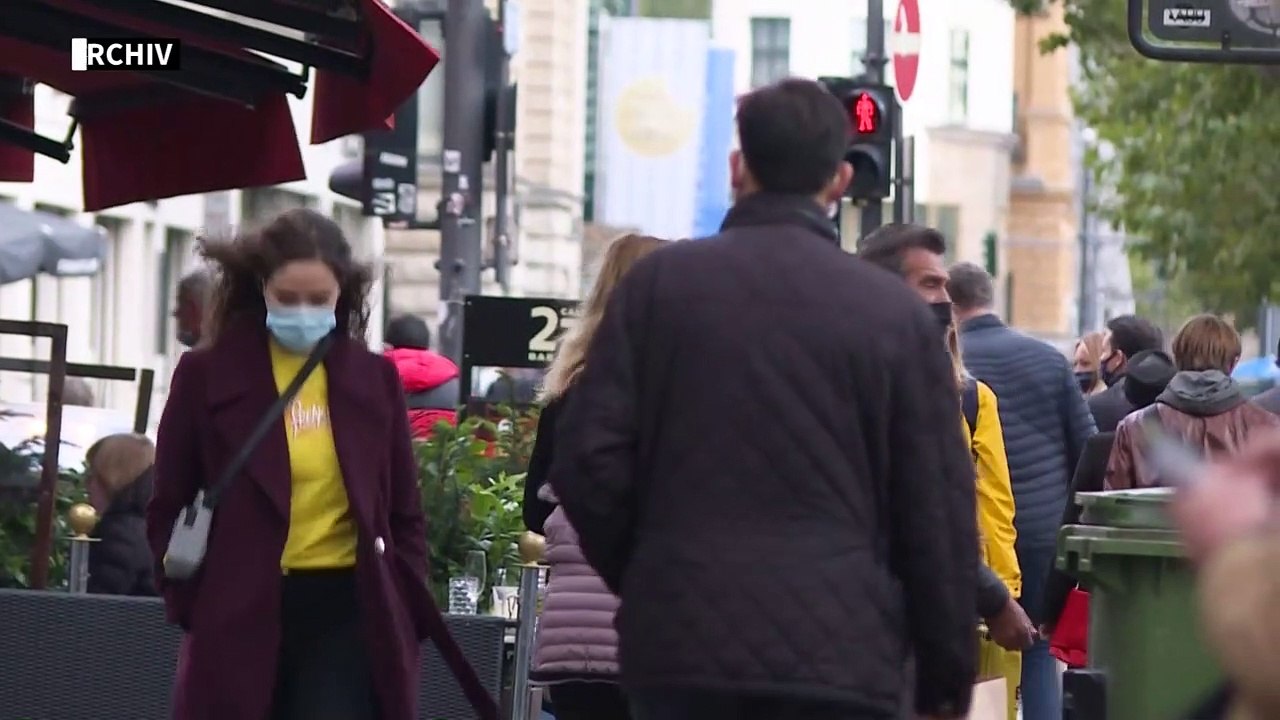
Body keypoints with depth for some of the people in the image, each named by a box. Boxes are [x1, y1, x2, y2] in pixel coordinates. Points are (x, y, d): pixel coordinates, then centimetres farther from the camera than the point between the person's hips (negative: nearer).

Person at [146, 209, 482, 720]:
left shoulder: (373, 380, 7)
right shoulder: (207, 376, 1)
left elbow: (404, 515, 12)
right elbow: (169, 512, 6)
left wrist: (408, 616, 4)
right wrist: (193, 606, -5)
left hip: (346, 611, 0)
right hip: (241, 615, 0)